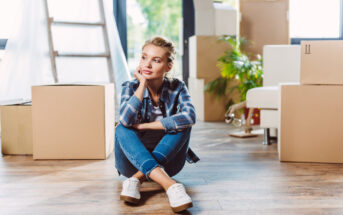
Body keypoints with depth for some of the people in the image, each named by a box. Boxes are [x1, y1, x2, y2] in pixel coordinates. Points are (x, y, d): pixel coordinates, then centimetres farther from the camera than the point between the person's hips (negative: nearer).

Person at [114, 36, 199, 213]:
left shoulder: (177, 88, -8)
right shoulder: (130, 87, -7)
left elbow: (190, 117, -30)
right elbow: (126, 120, -27)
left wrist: (143, 126, -27)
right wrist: (142, 84, -23)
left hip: (166, 160, 0)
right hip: (133, 161, 1)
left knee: (183, 124, -24)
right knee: (122, 129, -28)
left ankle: (137, 179, -32)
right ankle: (169, 185, -47)